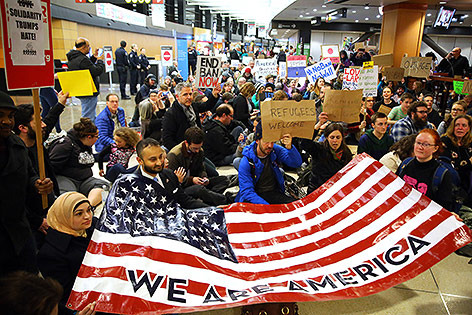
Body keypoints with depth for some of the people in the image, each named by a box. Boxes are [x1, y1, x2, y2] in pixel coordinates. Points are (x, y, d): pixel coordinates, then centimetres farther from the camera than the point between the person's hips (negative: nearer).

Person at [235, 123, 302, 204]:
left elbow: (297, 163, -11)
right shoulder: (246, 162, -15)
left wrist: (289, 147, -32)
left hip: (275, 193, 4)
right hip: (256, 196, -4)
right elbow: (247, 192, -18)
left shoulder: (276, 150, -4)